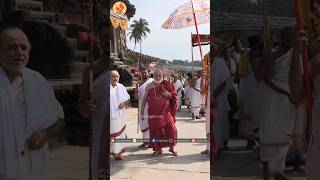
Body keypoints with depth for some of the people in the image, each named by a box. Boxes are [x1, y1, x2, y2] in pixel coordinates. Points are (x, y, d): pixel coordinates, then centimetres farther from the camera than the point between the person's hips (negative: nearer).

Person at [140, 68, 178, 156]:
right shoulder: (149, 86, 2)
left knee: (171, 128, -7)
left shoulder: (166, 85, 3)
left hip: (166, 112, 0)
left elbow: (173, 96, 12)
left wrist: (169, 94, -12)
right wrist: (141, 112, 5)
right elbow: (144, 99, 7)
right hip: (154, 114, 0)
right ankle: (158, 149, 17)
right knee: (156, 131, 3)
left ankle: (171, 147, 9)